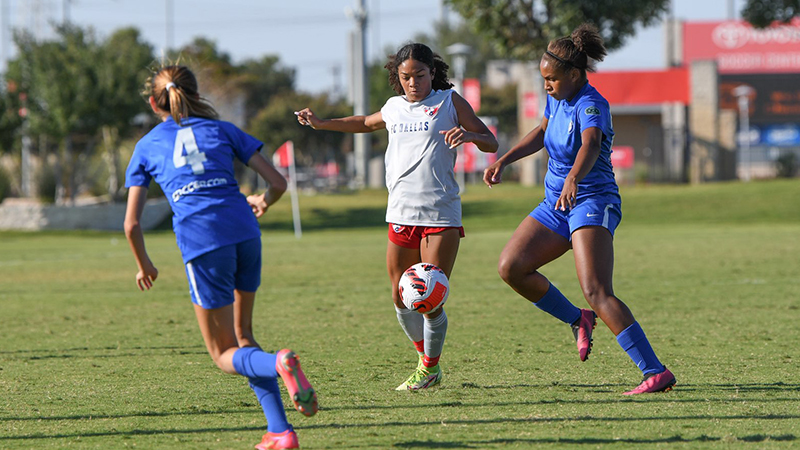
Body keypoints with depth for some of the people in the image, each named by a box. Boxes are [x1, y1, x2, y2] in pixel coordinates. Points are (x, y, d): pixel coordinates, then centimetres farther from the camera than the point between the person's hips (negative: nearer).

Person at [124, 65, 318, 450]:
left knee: (224, 355, 8)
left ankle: (279, 363, -26)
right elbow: (277, 182, 14)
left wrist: (144, 266, 30)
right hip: (244, 231, 3)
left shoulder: (146, 147, 17)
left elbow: (132, 223, 12)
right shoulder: (222, 130, 19)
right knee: (242, 335, 20)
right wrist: (263, 203, 37)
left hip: (201, 241, -3)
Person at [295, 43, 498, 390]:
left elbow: (491, 143, 2)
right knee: (401, 298, 5)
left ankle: (430, 367, 11)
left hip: (440, 215, -4)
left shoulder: (449, 101, 3)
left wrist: (469, 135, -20)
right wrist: (321, 124, 32)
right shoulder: (394, 108, 15)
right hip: (401, 215, 4)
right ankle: (424, 355, 27)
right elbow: (367, 123, 38)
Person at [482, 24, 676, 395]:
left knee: (597, 293, -23)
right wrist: (504, 161, 23)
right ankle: (578, 321, 14)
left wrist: (574, 178, -60)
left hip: (592, 201, -9)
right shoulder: (557, 99, 6)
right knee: (510, 267, -4)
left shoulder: (591, 105, -20)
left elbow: (591, 145, -41)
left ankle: (656, 373, -24)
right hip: (556, 204, 9)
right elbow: (542, 131, 28)